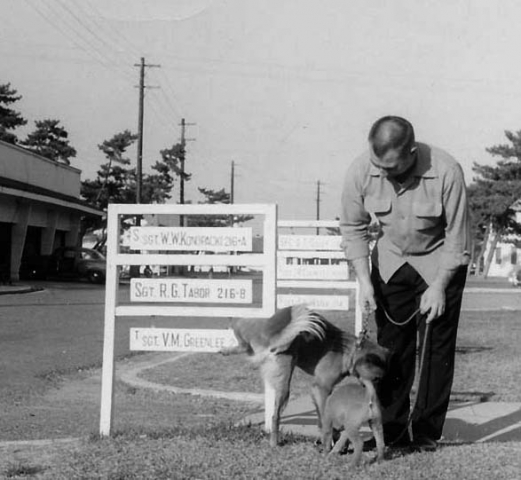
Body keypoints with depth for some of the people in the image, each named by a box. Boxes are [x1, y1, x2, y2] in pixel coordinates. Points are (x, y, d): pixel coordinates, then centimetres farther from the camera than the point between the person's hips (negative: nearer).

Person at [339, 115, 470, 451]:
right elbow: (353, 228, -6)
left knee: (436, 346, -2)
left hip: (439, 264, -3)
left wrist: (438, 286, -16)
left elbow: (458, 237, -17)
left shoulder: (446, 172, -29)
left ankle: (427, 430, 7)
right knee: (391, 344, 3)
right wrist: (364, 280, -12)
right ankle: (391, 429, 9)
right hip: (391, 262, 3)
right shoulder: (361, 171, -21)